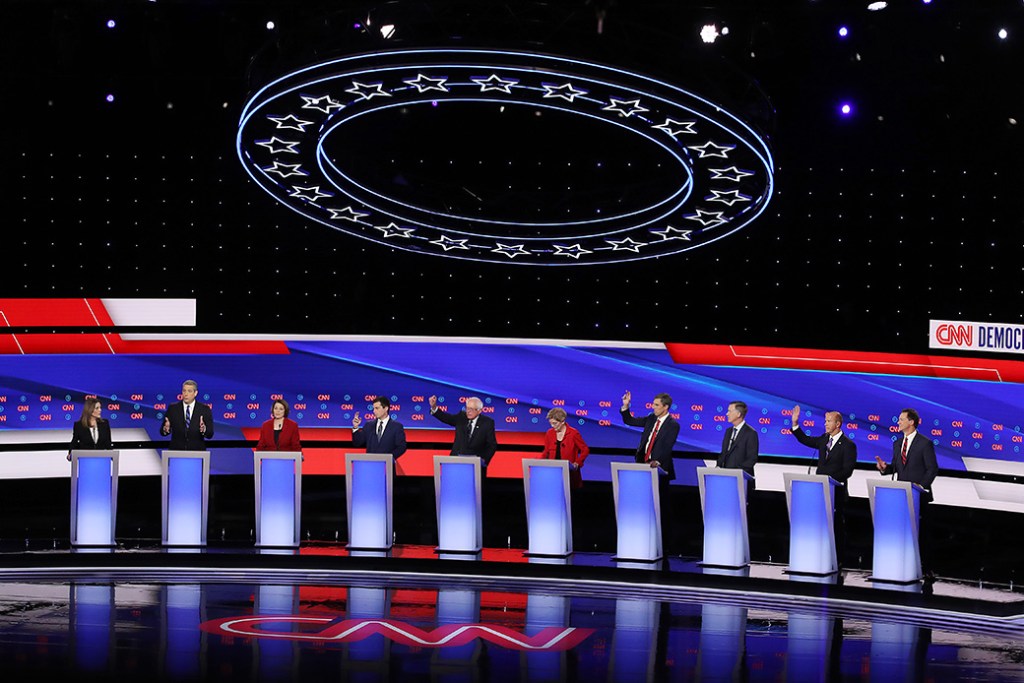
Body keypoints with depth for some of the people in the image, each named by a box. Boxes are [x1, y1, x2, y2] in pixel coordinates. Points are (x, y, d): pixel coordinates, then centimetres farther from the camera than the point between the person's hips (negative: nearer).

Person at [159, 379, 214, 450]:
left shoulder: (205, 409, -1)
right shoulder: (173, 408, 2)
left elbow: (210, 434, -6)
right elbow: (162, 432, 0)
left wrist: (204, 429, -27)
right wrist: (166, 429, -22)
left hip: (197, 453, 0)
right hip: (176, 452, 1)